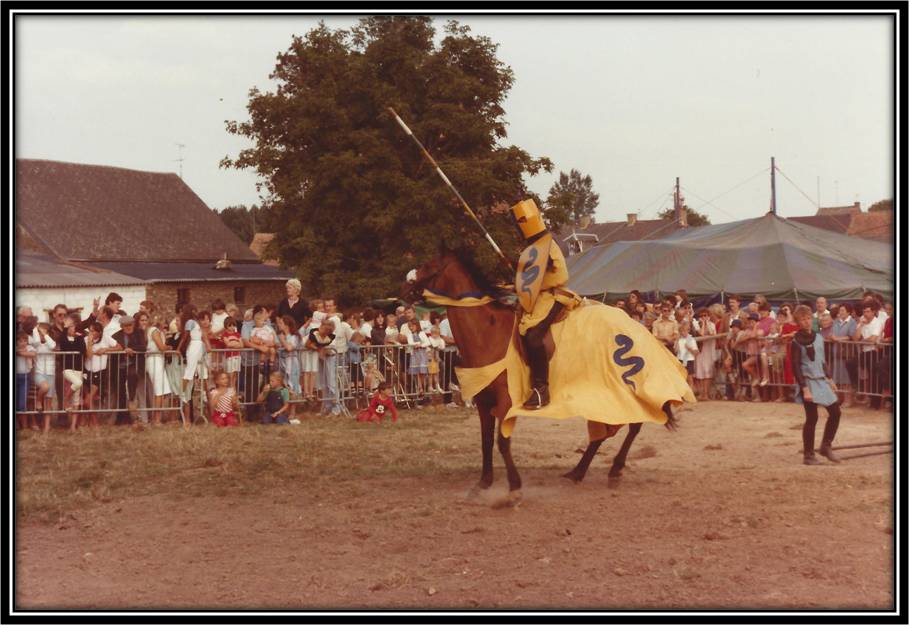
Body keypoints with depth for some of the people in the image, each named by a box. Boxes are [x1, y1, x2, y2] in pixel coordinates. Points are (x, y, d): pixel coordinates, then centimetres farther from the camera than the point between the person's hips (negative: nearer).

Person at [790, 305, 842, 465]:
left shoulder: (818, 338, 9)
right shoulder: (796, 342, -10)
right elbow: (796, 367, -13)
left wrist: (829, 379, 12)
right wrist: (804, 389, -18)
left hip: (821, 381, 7)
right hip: (809, 382, -7)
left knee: (835, 412, 5)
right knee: (812, 418, -4)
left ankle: (826, 446, 20)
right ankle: (809, 455, 6)